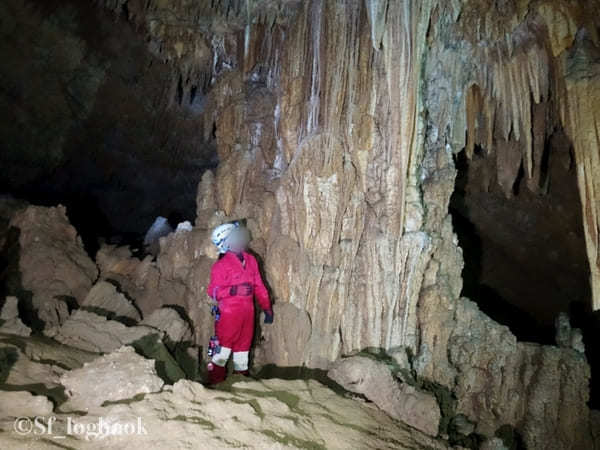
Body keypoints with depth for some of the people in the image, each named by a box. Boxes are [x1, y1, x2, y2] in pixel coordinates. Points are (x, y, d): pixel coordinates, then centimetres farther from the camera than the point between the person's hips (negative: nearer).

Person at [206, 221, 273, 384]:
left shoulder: (250, 260, 8)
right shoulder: (221, 265, -9)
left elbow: (259, 286, 12)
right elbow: (213, 291, -12)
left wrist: (267, 308, 11)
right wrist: (234, 291, -24)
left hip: (247, 312, 6)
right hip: (229, 313, -6)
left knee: (243, 346, 15)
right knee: (224, 347, 1)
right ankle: (215, 382, 16)